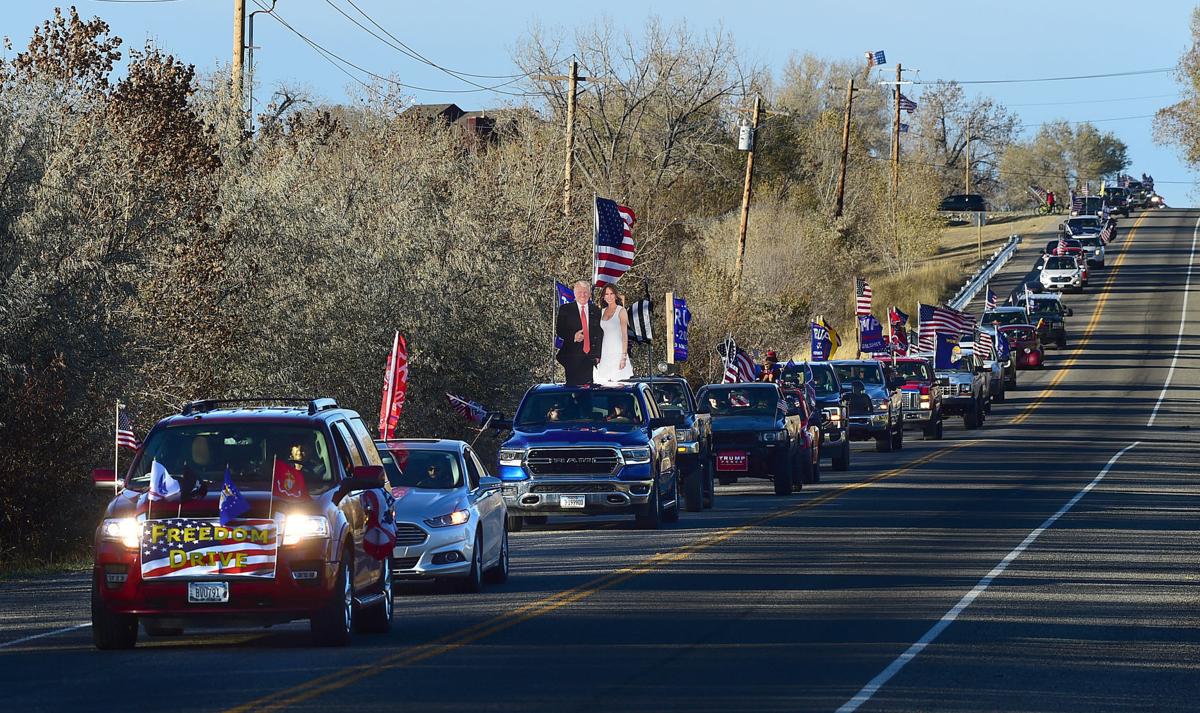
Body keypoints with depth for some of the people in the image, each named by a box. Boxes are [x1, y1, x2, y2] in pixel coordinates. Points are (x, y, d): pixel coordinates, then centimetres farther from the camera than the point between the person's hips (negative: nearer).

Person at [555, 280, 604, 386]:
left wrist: (598, 355, 6)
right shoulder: (565, 309, 4)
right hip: (572, 356, -2)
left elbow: (600, 334, 13)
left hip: (590, 356, 2)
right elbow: (559, 330, 1)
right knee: (572, 385, -6)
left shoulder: (596, 311, 12)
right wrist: (573, 337, -19)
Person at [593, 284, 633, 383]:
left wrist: (624, 356, -13)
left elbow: (624, 335, -6)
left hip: (617, 352, -5)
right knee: (605, 383, -2)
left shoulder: (621, 311, -2)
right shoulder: (602, 312, 13)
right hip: (604, 354, 5)